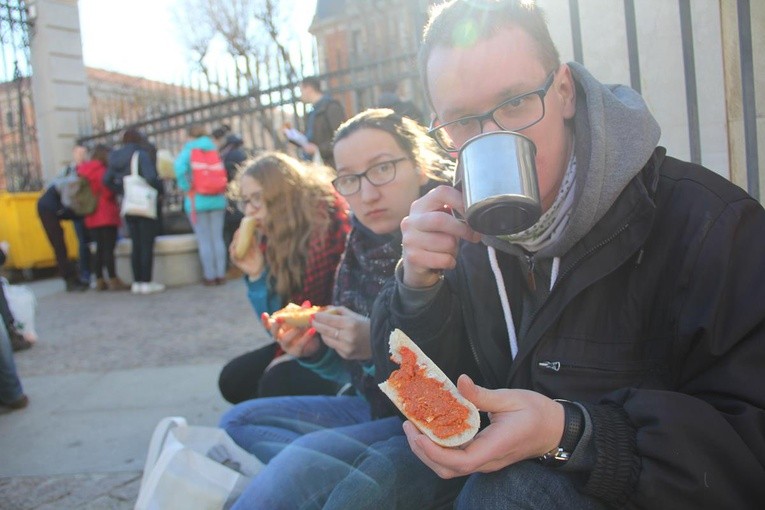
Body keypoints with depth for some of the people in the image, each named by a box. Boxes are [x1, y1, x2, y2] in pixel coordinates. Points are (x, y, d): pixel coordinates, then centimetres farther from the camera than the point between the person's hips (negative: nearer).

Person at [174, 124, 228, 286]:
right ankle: (220, 274, 9)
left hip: (197, 201, -2)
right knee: (218, 238, 7)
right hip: (217, 200, 3)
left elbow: (180, 168, -20)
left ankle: (210, 276, 6)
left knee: (204, 240, 3)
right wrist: (221, 191, 9)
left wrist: (187, 187, -8)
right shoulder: (214, 149, 6)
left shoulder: (187, 151, -2)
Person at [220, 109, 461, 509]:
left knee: (304, 460, -31)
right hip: (379, 408, 9)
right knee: (240, 422, 8)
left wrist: (380, 344, -26)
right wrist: (314, 350, -6)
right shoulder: (362, 243, 5)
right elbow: (355, 368, 14)